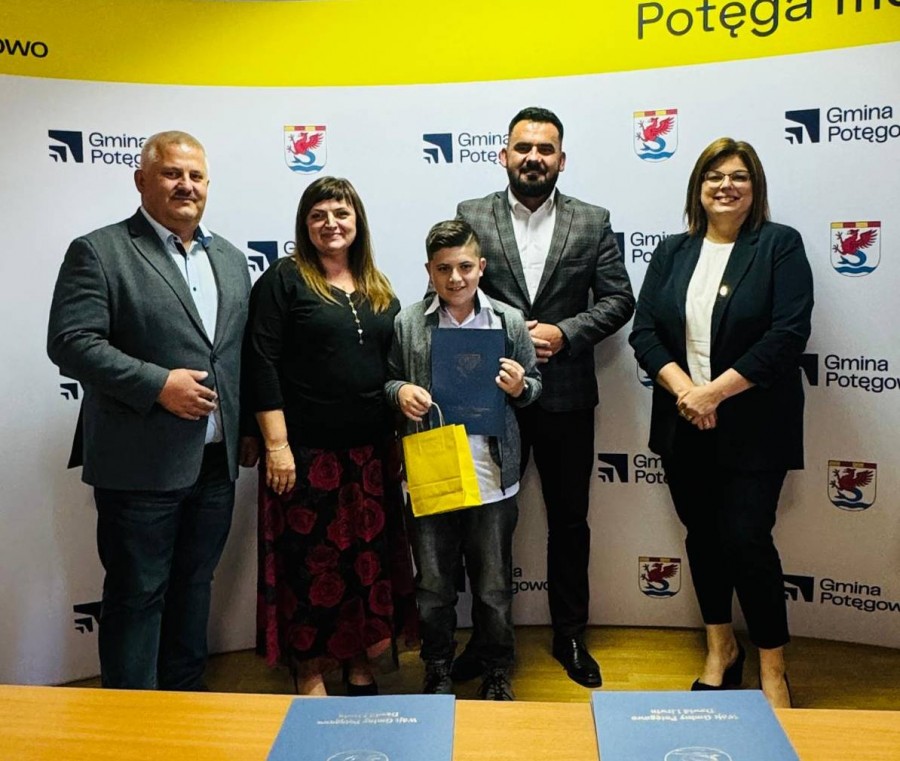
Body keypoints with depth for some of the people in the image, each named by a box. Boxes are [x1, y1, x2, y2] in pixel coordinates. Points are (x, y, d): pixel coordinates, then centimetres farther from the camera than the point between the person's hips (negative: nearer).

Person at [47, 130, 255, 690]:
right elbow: (71, 342, -14)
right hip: (142, 463, -6)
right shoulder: (99, 252, -5)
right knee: (137, 595, 6)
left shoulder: (230, 259, 13)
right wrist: (157, 384, -21)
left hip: (216, 461, 6)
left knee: (194, 586, 18)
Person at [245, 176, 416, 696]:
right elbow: (263, 364, -9)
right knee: (310, 561, 4)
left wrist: (398, 438, 10)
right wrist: (276, 445, -14)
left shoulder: (379, 290, 13)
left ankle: (360, 664, 29)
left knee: (369, 555, 11)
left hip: (372, 452, 5)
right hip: (307, 452, -5)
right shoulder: (284, 280, -3)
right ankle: (310, 674, 23)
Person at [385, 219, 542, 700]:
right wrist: (399, 391, -12)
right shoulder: (407, 323, 0)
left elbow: (534, 386, 8)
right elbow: (388, 379, 10)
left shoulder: (509, 321, 0)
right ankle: (437, 672, 36)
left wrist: (519, 387, -14)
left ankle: (497, 673, 35)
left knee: (493, 588, 13)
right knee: (432, 587, 14)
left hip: (491, 478, 0)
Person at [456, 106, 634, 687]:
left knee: (569, 520, 12)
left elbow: (619, 298, 1)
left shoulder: (592, 222, 3)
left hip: (566, 396, 1)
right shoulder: (470, 217, 2)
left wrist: (564, 332, -12)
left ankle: (571, 635, 31)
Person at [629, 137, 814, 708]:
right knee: (703, 536, 13)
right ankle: (721, 649, 32)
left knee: (747, 539, -4)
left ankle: (772, 667, 17)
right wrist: (683, 390, -15)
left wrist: (714, 391, -18)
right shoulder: (672, 252, 9)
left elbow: (788, 335, -14)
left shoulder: (781, 245, -3)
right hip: (684, 425, 4)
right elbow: (645, 332, 0)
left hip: (753, 427, -4)